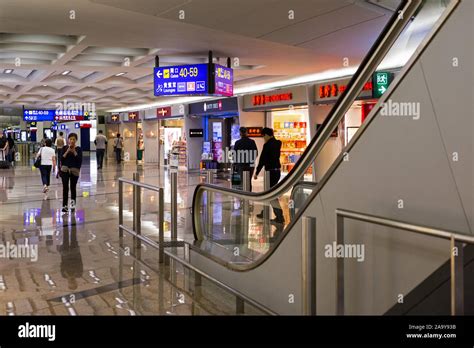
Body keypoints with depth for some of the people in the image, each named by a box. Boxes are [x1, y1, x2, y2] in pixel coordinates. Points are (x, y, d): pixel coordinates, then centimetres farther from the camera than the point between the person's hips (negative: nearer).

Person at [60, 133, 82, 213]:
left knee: (73, 187, 12)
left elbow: (80, 160, -7)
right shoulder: (65, 148, 4)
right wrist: (67, 151, -14)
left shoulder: (78, 149, 1)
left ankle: (73, 201, 37)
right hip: (65, 169, 0)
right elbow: (62, 158, -3)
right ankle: (64, 205, -8)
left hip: (74, 170, 0)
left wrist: (74, 152, -15)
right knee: (65, 187, -10)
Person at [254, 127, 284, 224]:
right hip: (277, 170, 9)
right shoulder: (277, 143, 8)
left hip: (271, 171, -8)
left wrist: (257, 172, -6)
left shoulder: (267, 145, -14)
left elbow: (262, 160, -13)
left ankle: (280, 218, -7)